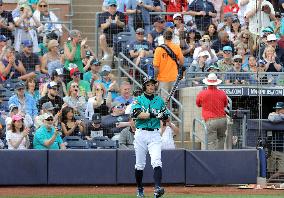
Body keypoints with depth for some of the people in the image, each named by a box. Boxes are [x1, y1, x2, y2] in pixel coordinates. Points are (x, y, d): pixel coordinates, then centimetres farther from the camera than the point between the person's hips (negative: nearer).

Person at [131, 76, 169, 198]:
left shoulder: (160, 100, 12)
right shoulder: (138, 100, 4)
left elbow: (166, 119, 13)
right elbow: (137, 114, -14)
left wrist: (164, 116, -11)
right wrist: (152, 115, -23)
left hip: (155, 135, 0)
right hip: (141, 134, 0)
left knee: (156, 161, -17)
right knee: (140, 164, 6)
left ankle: (157, 188, -28)